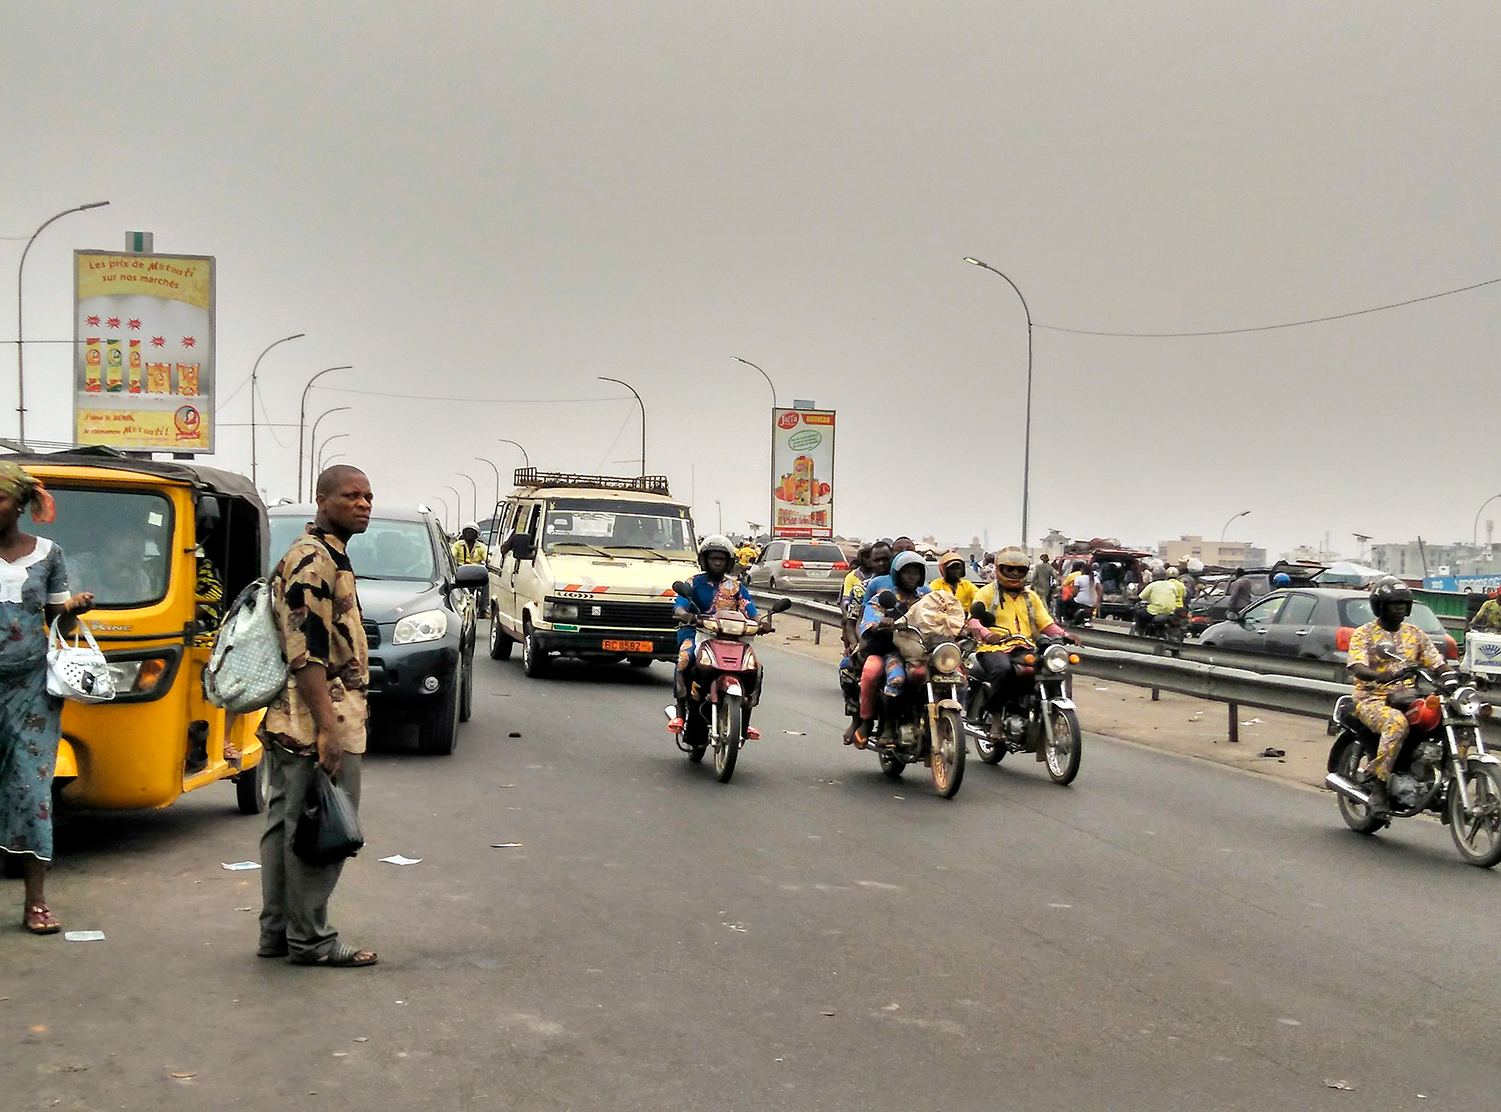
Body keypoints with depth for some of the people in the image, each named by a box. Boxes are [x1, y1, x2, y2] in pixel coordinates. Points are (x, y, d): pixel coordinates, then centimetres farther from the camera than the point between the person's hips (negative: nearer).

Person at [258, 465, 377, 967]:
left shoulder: (327, 556, 19)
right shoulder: (313, 560, -15)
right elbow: (305, 652, -21)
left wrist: (343, 716, 25)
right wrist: (329, 727, -23)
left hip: (288, 724, 11)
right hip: (316, 724, -11)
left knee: (286, 827, 13)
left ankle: (278, 931, 21)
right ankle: (310, 939, 2)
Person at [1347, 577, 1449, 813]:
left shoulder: (1415, 634, 17)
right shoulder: (1363, 634, 1)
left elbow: (1437, 664, 12)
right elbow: (1357, 669, -15)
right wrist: (1386, 676, -34)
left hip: (1406, 698, 5)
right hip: (1372, 699, -5)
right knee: (1397, 724, -37)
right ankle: (1378, 787, -33)